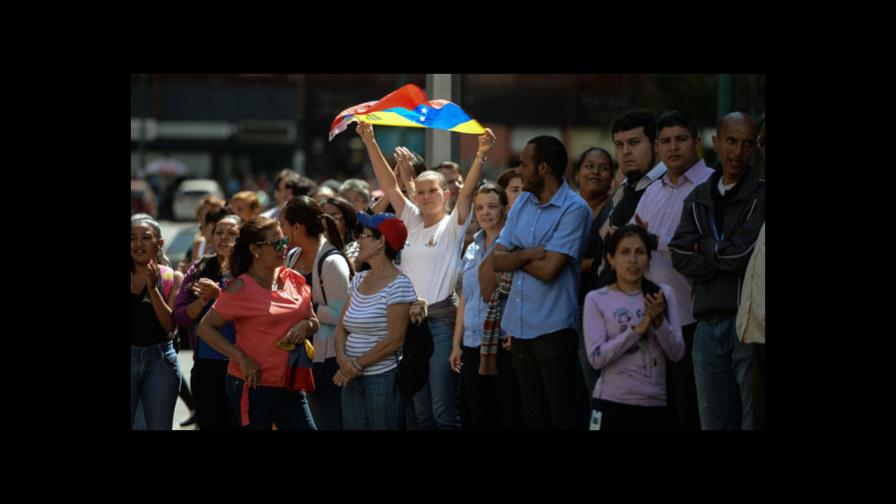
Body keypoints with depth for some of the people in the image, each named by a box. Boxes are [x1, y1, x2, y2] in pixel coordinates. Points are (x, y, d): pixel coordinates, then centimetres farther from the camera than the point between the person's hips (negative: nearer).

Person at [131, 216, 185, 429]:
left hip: (160, 358, 1)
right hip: (130, 355, -1)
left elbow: (170, 325, -6)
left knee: (160, 427, 7)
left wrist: (153, 288, -14)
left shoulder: (173, 278, 2)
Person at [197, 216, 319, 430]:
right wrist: (242, 358, -17)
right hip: (254, 384, -5)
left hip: (291, 385, 5)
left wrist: (305, 326, -7)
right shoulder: (241, 288, -9)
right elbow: (206, 327, -9)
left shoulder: (294, 280, 8)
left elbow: (314, 322, 18)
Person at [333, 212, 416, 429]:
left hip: (382, 378, -6)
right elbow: (341, 327, 9)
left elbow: (394, 339, -15)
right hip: (353, 379, 6)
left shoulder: (398, 285, -11)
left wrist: (357, 364, -12)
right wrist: (343, 359, -10)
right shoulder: (358, 280, 11)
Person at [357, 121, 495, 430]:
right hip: (410, 319, 6)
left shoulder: (453, 225, 0)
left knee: (443, 410, -8)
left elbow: (468, 191, -14)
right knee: (420, 410, 10)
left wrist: (481, 156, -29)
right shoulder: (412, 222, 14)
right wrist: (370, 142, 5)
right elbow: (389, 185, 11)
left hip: (441, 318, -6)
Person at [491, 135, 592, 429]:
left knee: (562, 416, -3)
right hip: (520, 327, 7)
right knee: (533, 416, 12)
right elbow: (497, 260, 6)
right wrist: (526, 254, -11)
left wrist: (516, 256, -3)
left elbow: (549, 269, -19)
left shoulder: (574, 209, -12)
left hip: (553, 328, -7)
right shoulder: (522, 203, 10)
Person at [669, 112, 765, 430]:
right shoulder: (698, 199, 15)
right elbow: (680, 257, 3)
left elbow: (744, 250, -12)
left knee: (754, 419, -7)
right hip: (709, 326, 5)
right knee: (713, 421, 9)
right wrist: (725, 256, -10)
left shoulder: (761, 195, -1)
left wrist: (703, 247, 3)